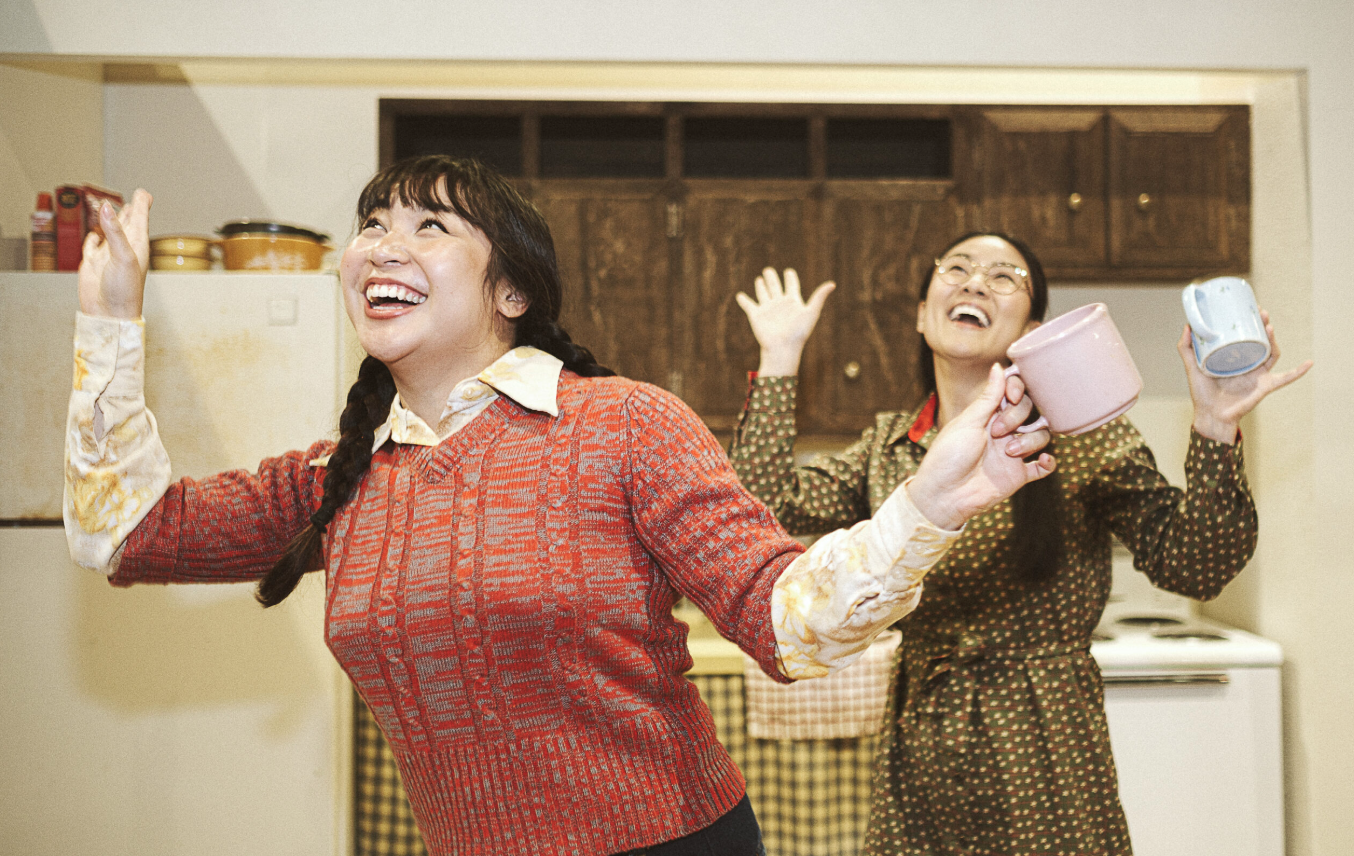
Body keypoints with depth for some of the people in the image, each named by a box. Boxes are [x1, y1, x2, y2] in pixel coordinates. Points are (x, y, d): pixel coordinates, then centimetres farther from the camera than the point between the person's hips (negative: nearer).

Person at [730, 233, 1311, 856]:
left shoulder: (1080, 433, -5)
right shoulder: (888, 444, 6)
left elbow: (1193, 567, -10)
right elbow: (767, 506, -3)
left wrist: (1216, 429, -25)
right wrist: (779, 358, 0)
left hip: (1042, 762, -3)